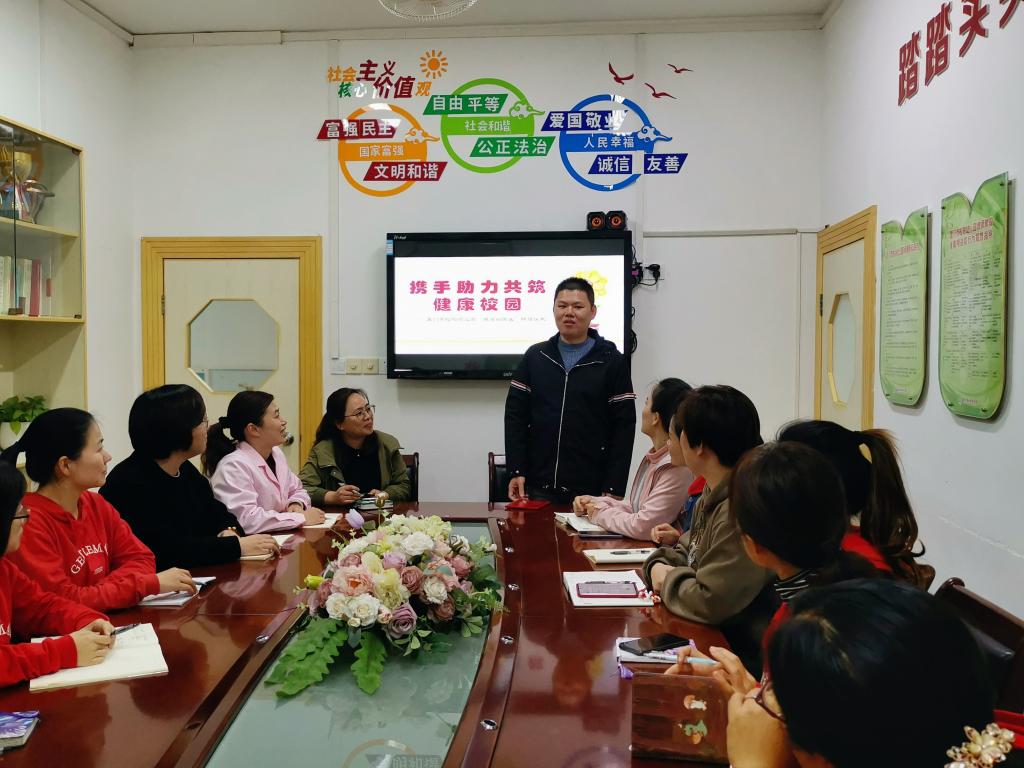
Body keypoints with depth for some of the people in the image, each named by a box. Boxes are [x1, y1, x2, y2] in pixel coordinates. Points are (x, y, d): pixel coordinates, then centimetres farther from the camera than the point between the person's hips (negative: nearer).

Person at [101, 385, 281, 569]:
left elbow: (218, 515, 13)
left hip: (195, 577, 7)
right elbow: (165, 549, -25)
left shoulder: (186, 471, 8)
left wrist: (229, 532, -10)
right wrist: (237, 546, -23)